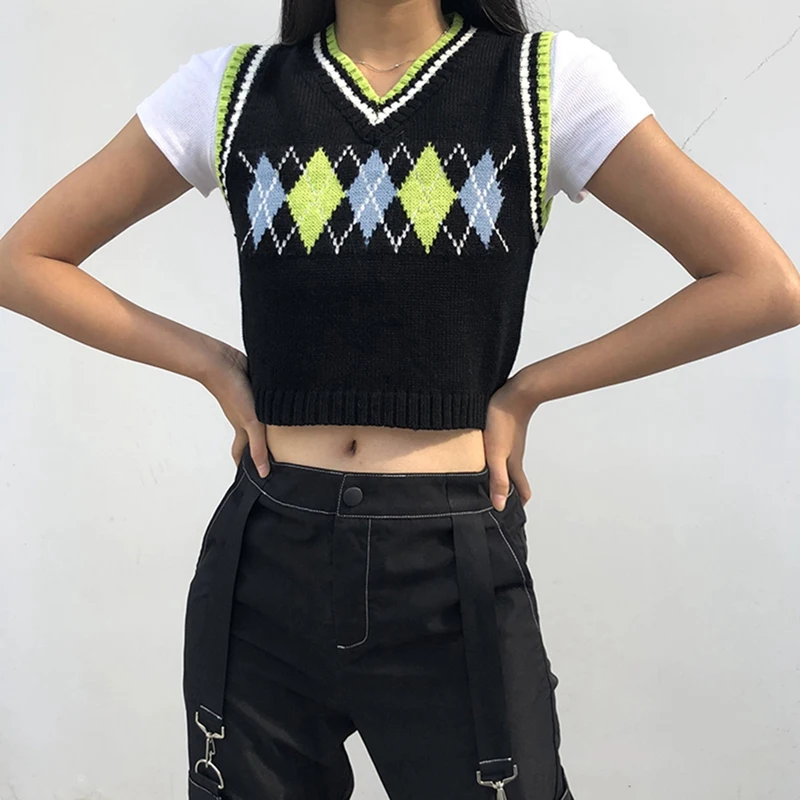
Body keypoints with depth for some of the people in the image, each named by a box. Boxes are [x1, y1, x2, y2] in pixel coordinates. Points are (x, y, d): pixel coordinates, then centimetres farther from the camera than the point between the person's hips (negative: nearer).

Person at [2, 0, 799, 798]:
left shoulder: (550, 79, -2)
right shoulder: (229, 88, 3)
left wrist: (528, 388, -6)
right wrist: (210, 363, -3)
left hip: (454, 569, -1)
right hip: (265, 563, 2)